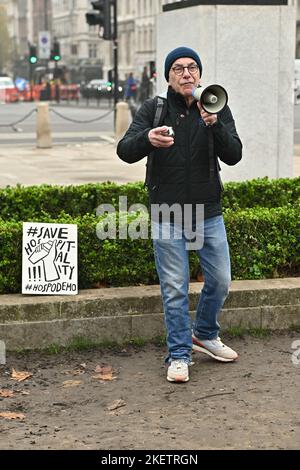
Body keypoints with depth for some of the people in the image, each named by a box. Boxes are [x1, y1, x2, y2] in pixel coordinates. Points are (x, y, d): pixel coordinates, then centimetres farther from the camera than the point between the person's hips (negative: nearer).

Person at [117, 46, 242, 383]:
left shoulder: (217, 108, 0)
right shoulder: (153, 109, -4)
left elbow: (233, 155, -11)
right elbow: (125, 151, -15)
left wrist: (215, 125, -29)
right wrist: (147, 138, -37)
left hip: (208, 213, 2)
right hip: (167, 214, -2)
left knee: (220, 281, 10)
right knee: (175, 289, 2)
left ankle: (204, 335, 35)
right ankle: (179, 355, 15)